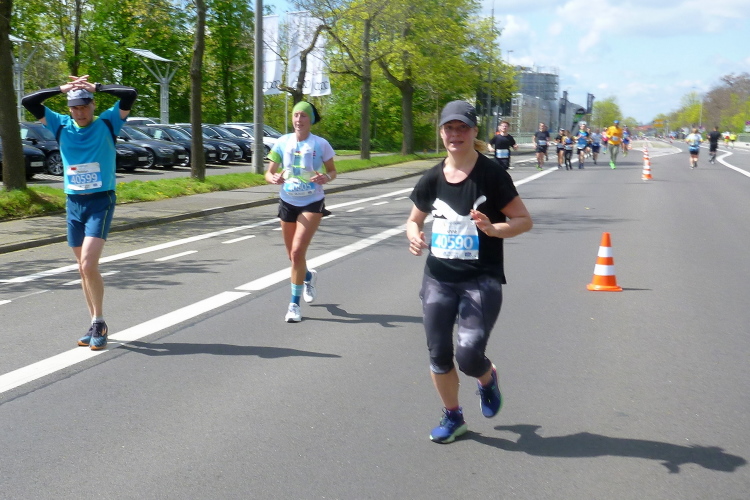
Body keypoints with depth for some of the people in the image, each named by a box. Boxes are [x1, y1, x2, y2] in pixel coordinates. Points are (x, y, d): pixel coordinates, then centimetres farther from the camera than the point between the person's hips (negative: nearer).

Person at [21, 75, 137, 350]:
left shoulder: (107, 123, -2)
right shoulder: (61, 125, 7)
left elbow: (130, 94, -13)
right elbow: (28, 101, 3)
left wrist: (95, 87, -8)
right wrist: (61, 89, -2)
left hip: (101, 202, -4)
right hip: (73, 203, 5)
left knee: (88, 265, -16)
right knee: (83, 269, 8)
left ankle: (98, 322, -2)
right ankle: (96, 325, 19)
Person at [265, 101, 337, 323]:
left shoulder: (321, 144, -7)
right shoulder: (283, 142, -1)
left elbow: (332, 171, 3)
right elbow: (269, 173, 2)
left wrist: (326, 177, -20)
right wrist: (273, 178, -21)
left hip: (312, 203, -4)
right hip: (288, 202, 4)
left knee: (297, 251, -16)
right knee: (293, 255, 13)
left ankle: (294, 304, -5)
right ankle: (308, 276, 49)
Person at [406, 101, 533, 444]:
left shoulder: (492, 176, -9)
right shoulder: (432, 179, 3)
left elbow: (524, 220, -6)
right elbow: (414, 220, 15)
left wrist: (493, 229, -24)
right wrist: (414, 236, -8)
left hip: (482, 280, -4)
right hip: (438, 279, 4)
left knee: (468, 354, -14)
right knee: (439, 354, 6)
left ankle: (487, 378, 24)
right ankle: (452, 416, 30)